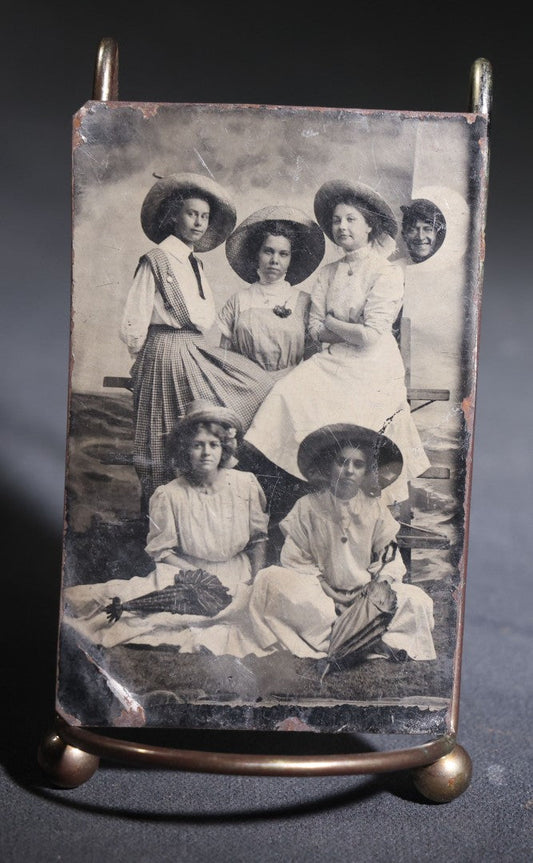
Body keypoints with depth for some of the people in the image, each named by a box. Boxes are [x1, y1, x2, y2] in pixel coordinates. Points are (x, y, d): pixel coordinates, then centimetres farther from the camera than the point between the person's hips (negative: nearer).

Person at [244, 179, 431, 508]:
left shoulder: (387, 273, -6)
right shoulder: (329, 273, 13)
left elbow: (371, 336, -15)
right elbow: (315, 329, 7)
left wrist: (332, 323, -1)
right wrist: (351, 331, -8)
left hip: (372, 370, -6)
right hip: (333, 363, 6)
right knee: (289, 392, -14)